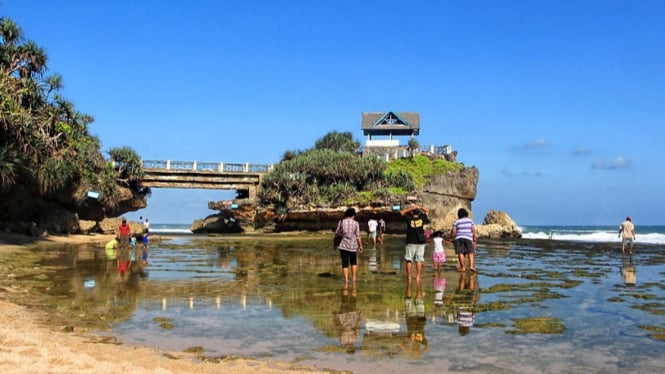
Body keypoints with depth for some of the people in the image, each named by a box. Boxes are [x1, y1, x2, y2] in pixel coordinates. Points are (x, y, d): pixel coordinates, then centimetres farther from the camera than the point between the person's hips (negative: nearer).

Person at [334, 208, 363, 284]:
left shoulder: (341, 222, -4)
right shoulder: (355, 223, -6)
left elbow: (337, 233, 1)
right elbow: (358, 236, -6)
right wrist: (360, 246, 2)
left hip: (343, 246, 0)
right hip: (353, 246, 1)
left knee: (345, 263, 3)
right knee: (354, 262, 20)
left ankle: (346, 279, -5)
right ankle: (354, 278, 18)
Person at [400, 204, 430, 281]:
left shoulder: (409, 218, -9)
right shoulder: (422, 218, -4)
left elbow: (401, 212, 3)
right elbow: (427, 211, 13)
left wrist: (411, 208, 0)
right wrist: (419, 207, 4)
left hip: (411, 243, -2)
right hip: (420, 243, 2)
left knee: (409, 260, 5)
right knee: (419, 260, 4)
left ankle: (409, 276, 2)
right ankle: (418, 276, 2)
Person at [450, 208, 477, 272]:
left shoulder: (456, 222, 2)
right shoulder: (470, 221, 7)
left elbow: (453, 232, -1)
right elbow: (473, 230, 4)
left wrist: (451, 237, 16)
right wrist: (474, 238, 11)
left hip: (459, 238, -1)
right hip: (468, 238, 1)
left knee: (460, 253, -2)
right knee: (470, 252, 1)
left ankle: (463, 267, -4)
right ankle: (471, 266, -15)